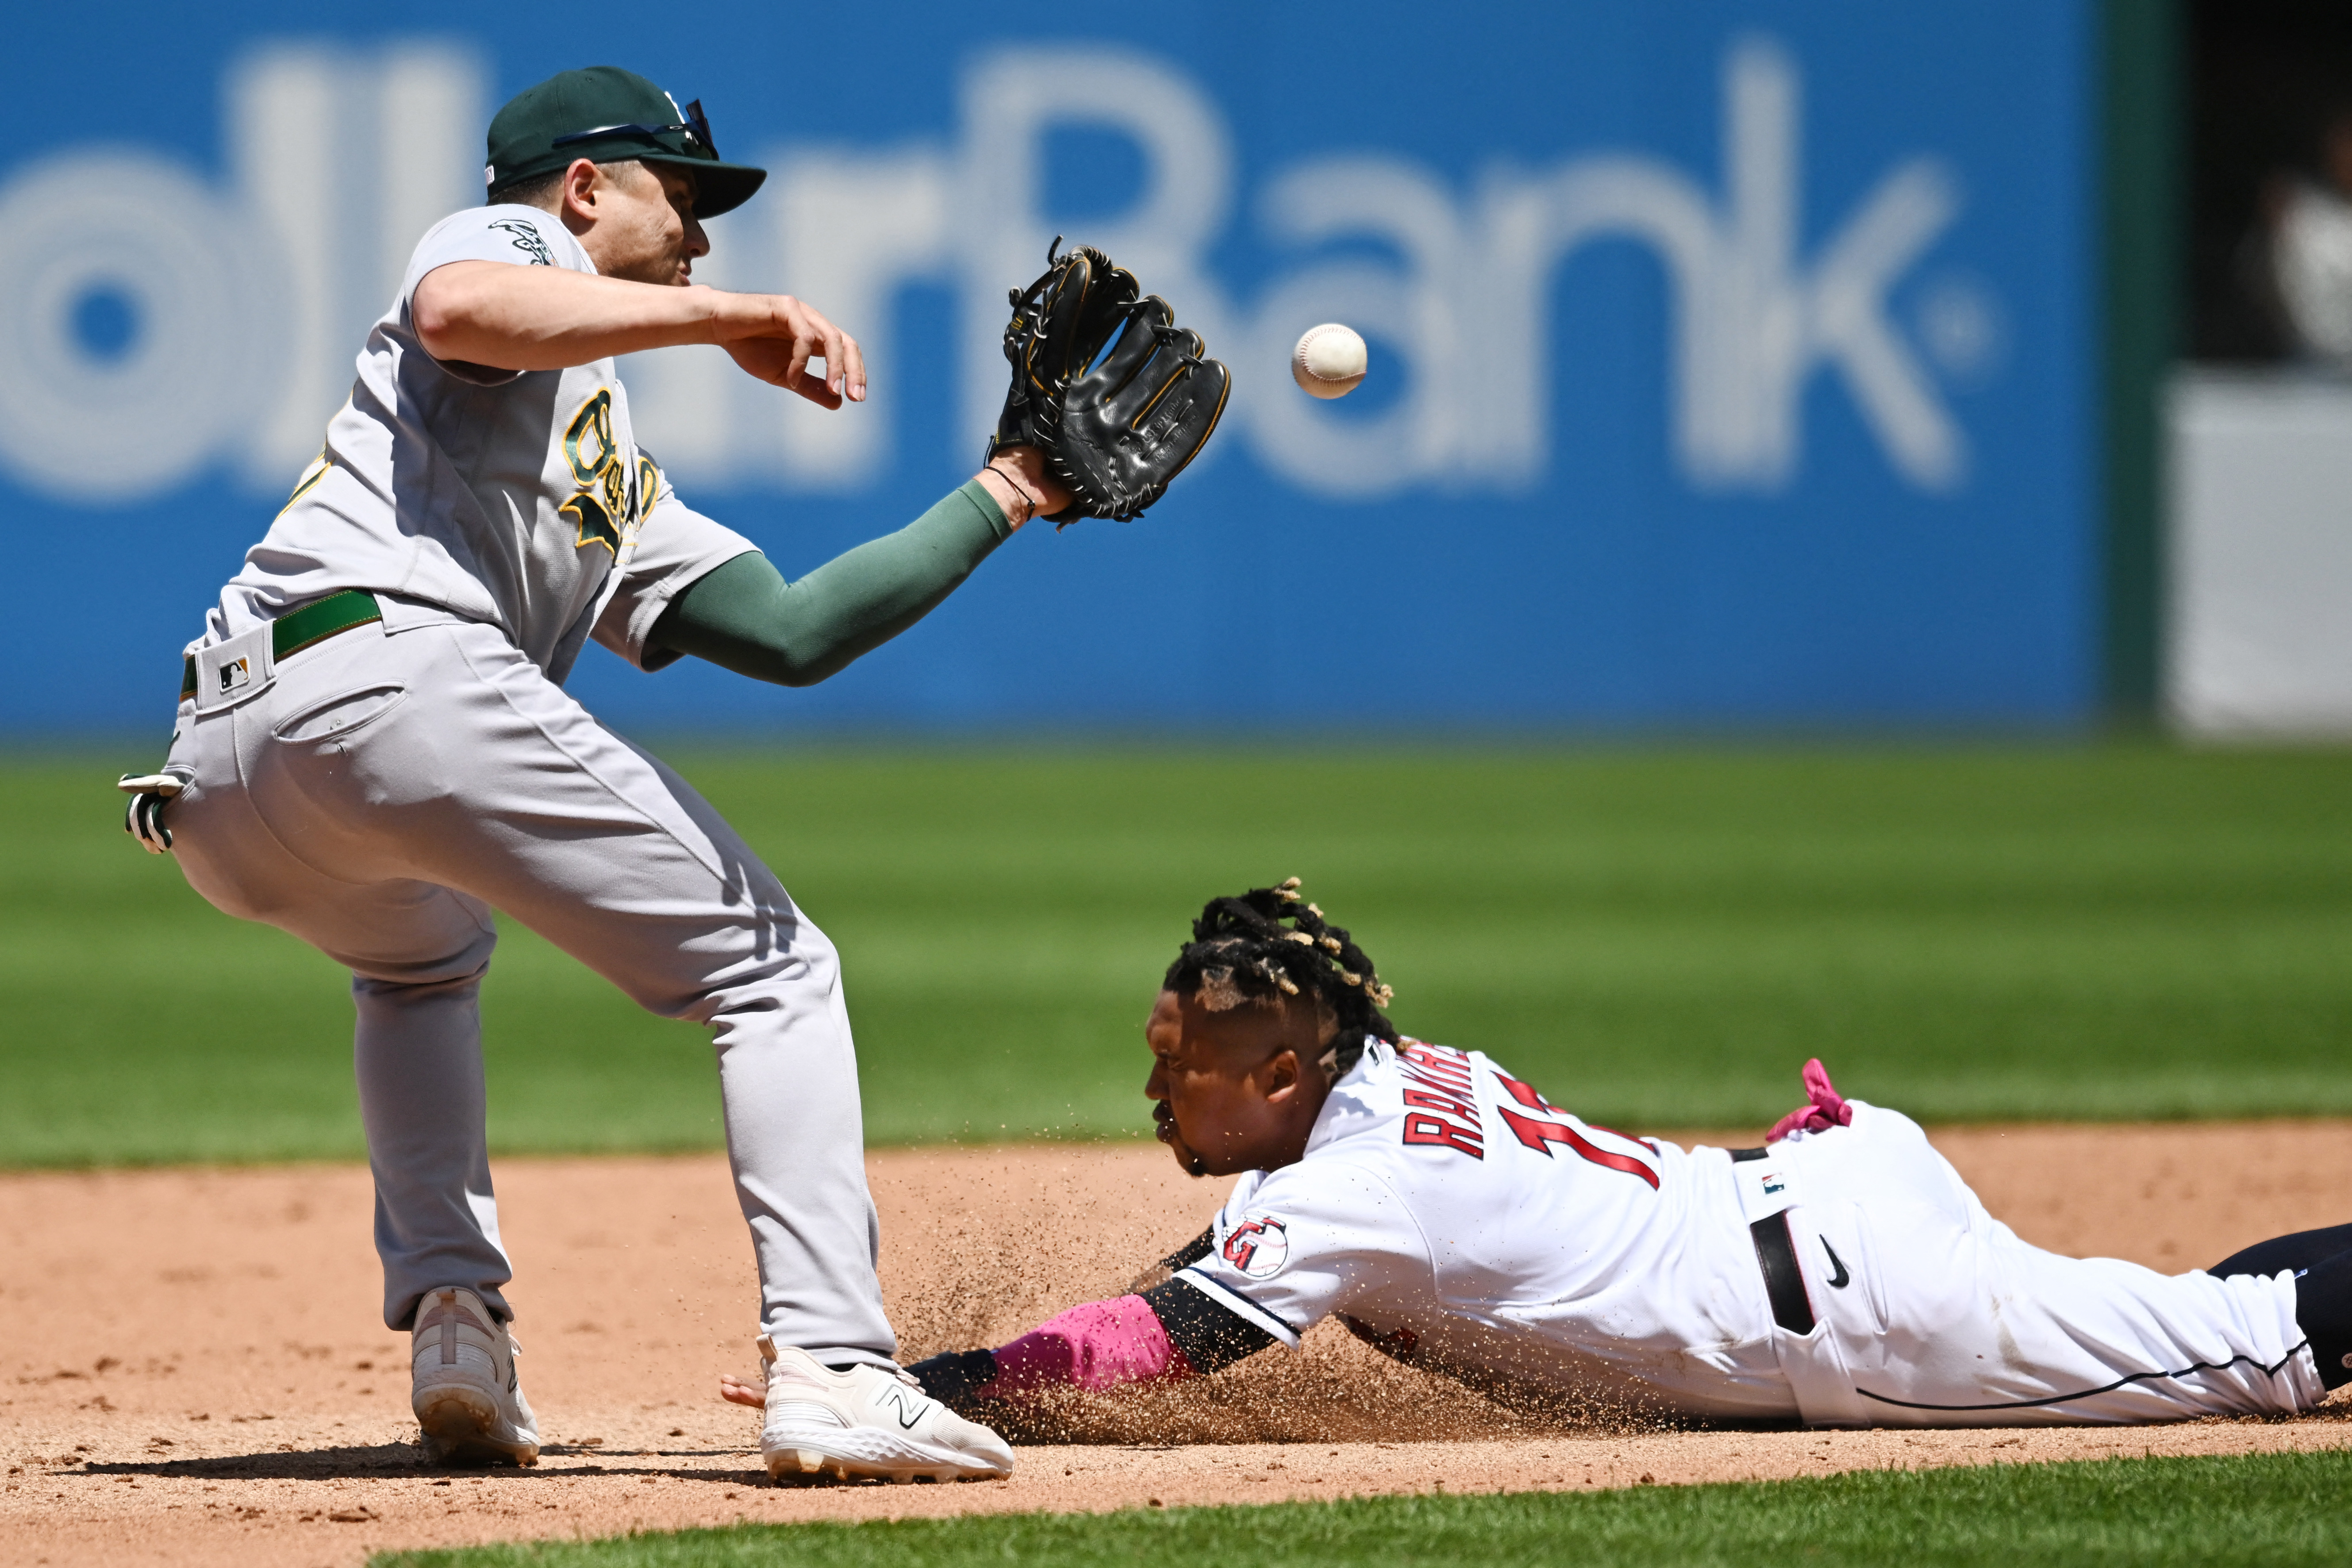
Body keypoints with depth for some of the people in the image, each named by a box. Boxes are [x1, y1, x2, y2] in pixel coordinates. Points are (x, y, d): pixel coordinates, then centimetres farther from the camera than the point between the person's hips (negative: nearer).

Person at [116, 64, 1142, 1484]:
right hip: (393, 664, -9)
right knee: (775, 970, 0)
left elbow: (791, 634, 29)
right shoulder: (508, 244, 16)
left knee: (425, 951, 40)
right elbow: (453, 310, -11)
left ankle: (451, 1321, 18)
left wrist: (999, 499, 35)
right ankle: (830, 1367, -16)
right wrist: (724, 319, -11)